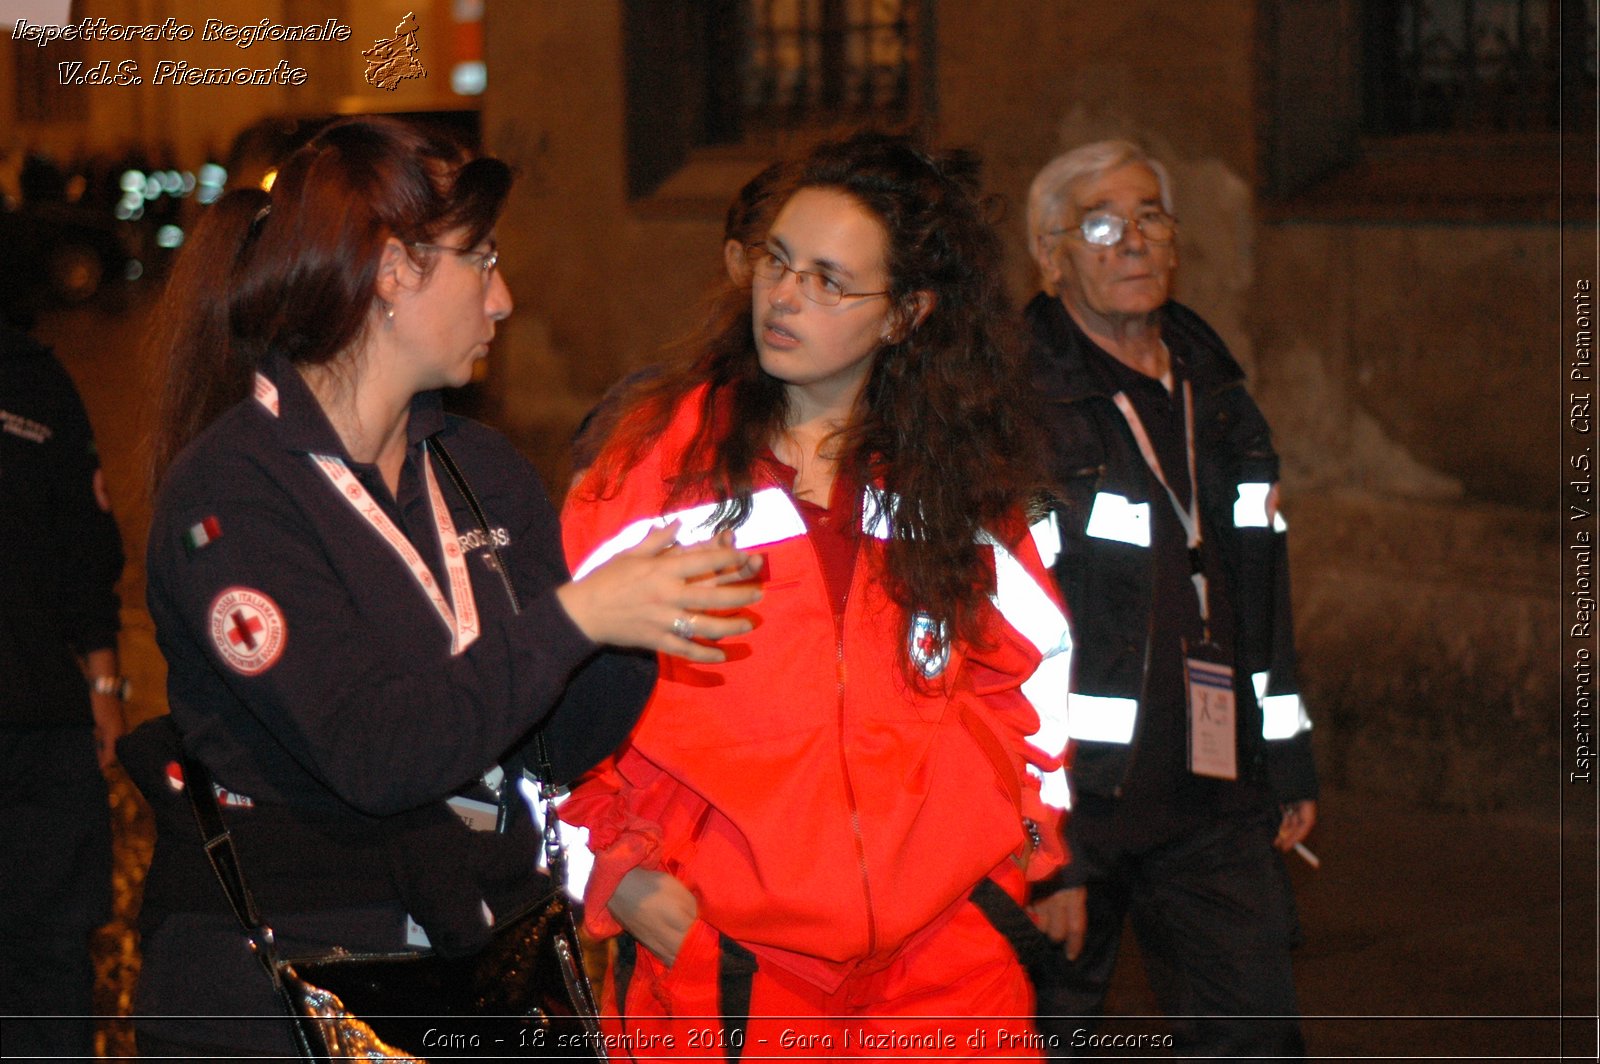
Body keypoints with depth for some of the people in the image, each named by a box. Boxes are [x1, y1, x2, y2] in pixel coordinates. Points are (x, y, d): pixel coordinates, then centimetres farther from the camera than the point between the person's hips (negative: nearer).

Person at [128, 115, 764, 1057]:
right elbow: (373, 754, -24)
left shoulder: (480, 470, 7)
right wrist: (573, 617, -25)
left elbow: (564, 743, 5)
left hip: (487, 971, 7)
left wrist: (645, 615, -13)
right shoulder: (229, 493, -14)